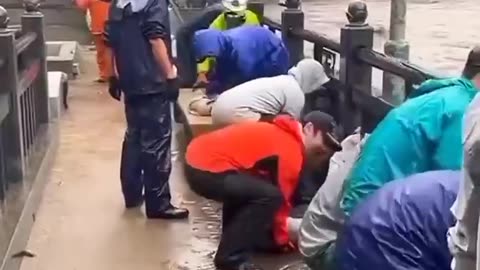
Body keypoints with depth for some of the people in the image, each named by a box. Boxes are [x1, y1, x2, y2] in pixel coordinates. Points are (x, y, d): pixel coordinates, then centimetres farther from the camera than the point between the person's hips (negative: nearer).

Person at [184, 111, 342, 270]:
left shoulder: (283, 136, 20)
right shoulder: (291, 151, -10)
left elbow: (273, 185, 27)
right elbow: (280, 198, -5)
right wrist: (282, 240, 10)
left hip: (199, 155, 10)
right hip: (205, 169, -10)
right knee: (269, 196, -14)